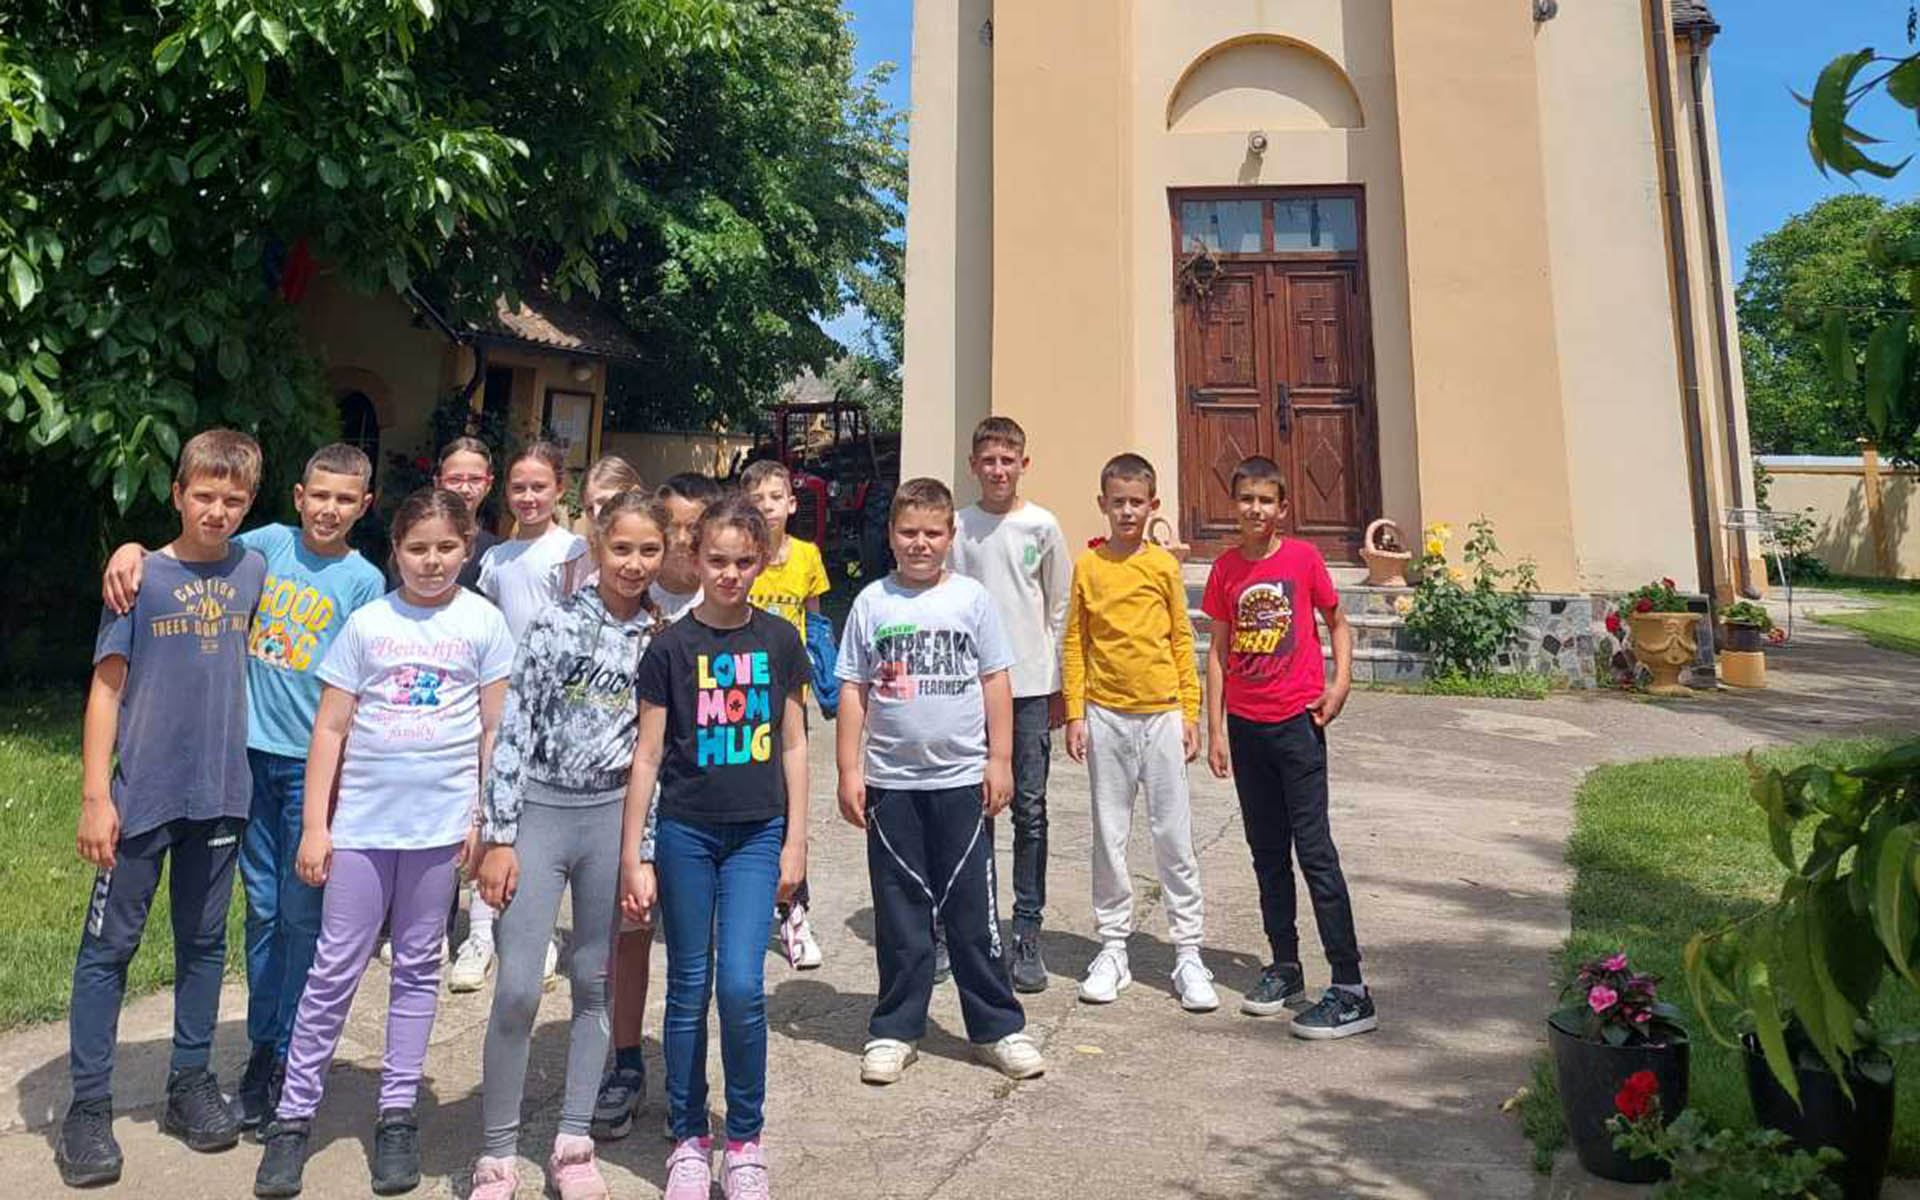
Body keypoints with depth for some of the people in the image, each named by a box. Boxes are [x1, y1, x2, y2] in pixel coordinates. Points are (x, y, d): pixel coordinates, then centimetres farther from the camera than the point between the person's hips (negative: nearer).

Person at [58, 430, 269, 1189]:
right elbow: (107, 688, -5)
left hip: (221, 793, 3)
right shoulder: (140, 577, -4)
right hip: (142, 796, -3)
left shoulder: (255, 572, 3)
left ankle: (191, 1084, 27)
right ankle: (89, 1107, 17)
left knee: (203, 942, 13)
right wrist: (95, 797, -10)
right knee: (108, 947, 5)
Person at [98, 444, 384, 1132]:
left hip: (313, 765, -3)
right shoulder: (270, 545, 7)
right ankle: (262, 1050, 25)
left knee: (301, 918, 3)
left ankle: (289, 1064, 16)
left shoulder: (363, 581, -3)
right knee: (262, 911, 12)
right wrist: (133, 550, -14)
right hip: (252, 754, 3)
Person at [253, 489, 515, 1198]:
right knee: (334, 969, 6)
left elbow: (493, 731, 3)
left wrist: (483, 817, -1)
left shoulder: (483, 623, 1)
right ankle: (293, 1116, 21)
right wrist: (314, 825, 0)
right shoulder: (368, 623, 2)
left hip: (440, 820, 0)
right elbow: (330, 728, 3)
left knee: (417, 968, 11)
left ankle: (398, 1114, 23)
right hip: (360, 819, 1)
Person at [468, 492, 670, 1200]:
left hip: (614, 814, 3)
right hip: (540, 809, -2)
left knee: (596, 983, 11)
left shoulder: (661, 638, 4)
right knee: (517, 989, -3)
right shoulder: (557, 625, -4)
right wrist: (499, 837, -9)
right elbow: (514, 730, -5)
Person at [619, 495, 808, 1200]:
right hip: (685, 832, 0)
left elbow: (792, 745, 7)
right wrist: (633, 858, -3)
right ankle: (688, 1138, 26)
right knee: (689, 988, 9)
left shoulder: (778, 640, 2)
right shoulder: (671, 646, -4)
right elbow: (647, 757, -1)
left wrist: (795, 842, 4)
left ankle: (745, 1138, 13)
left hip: (757, 833, 1)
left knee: (742, 984, -8)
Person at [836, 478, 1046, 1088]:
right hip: (891, 782, 1)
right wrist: (849, 769, 0)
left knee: (973, 909, 6)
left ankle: (998, 1026, 21)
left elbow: (995, 681, 3)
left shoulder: (971, 597, 2)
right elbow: (853, 690, 4)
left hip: (962, 778, -1)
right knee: (899, 911, 10)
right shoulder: (872, 602, 3)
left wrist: (1000, 760, -2)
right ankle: (894, 1029, 24)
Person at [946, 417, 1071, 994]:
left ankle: (1027, 935, 12)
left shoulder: (1043, 526, 3)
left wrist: (1059, 684, 5)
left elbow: (1060, 608, 7)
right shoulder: (957, 527, 4)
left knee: (1030, 810, 2)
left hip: (1030, 684, 0)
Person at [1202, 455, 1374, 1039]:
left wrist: (1340, 682, -8)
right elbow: (1218, 651, 7)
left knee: (1314, 849, -5)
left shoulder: (1303, 557, -3)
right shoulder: (1225, 568, 4)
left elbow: (1337, 624, 8)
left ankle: (1351, 991, 0)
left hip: (1297, 722, -4)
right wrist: (1215, 729, 3)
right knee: (1267, 852, 12)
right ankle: (1285, 968, 26)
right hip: (1245, 726, 4)